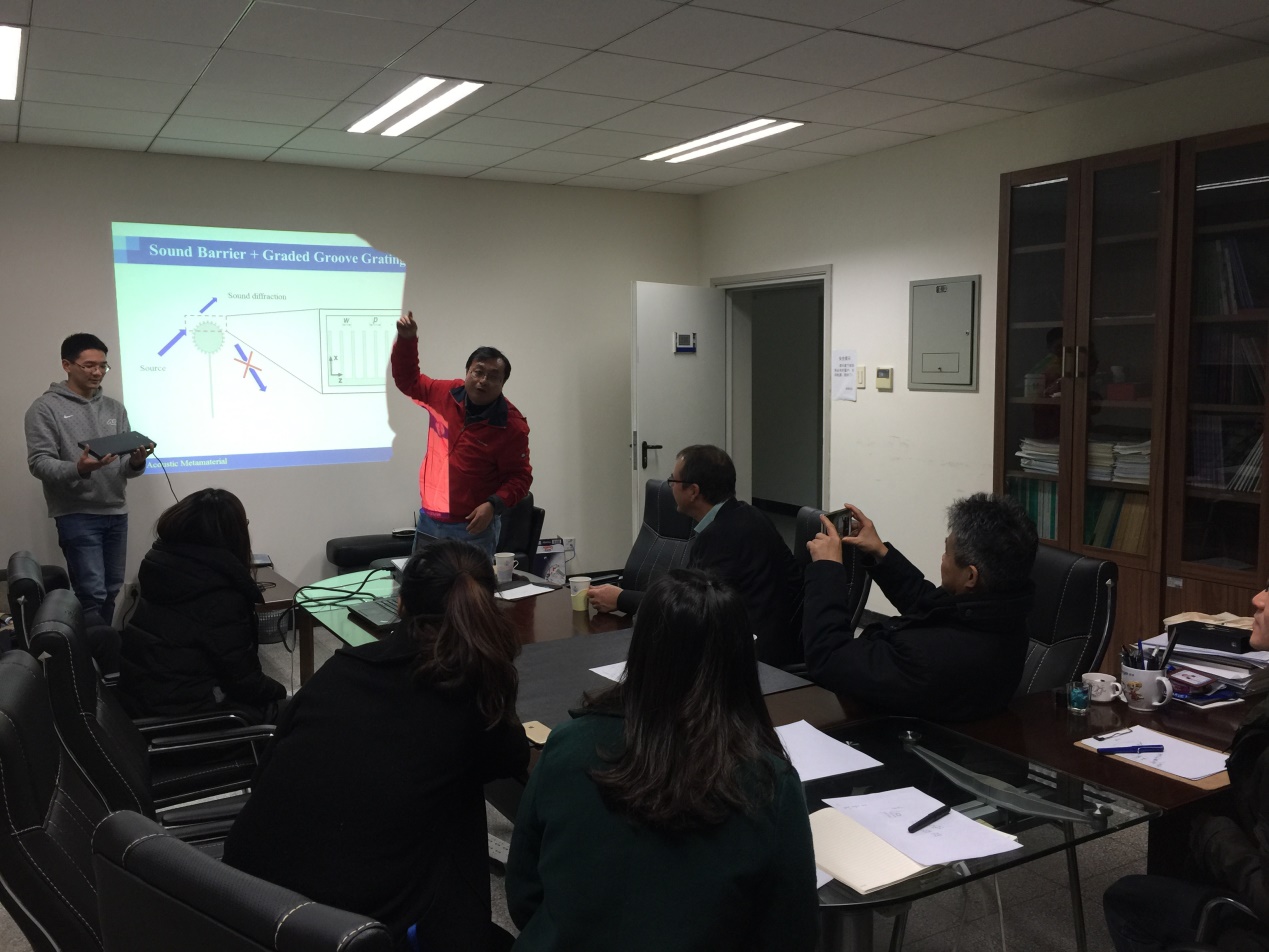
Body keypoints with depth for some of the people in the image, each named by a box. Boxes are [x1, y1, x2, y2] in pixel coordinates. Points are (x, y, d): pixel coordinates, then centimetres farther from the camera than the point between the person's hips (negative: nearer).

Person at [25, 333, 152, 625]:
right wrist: (78, 470, -28)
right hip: (76, 515, -5)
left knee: (111, 592, 11)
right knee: (91, 594, -10)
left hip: (116, 512, 5)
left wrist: (136, 462, -15)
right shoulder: (46, 408, -3)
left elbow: (125, 468, 9)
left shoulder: (114, 408, 12)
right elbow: (39, 463, -10)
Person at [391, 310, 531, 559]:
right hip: (429, 520, 5)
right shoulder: (445, 394, -2)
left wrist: (494, 505, -24)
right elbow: (408, 380, 14)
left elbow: (520, 476, -8)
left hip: (473, 526, -5)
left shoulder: (512, 426, -13)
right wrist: (406, 339, 0)